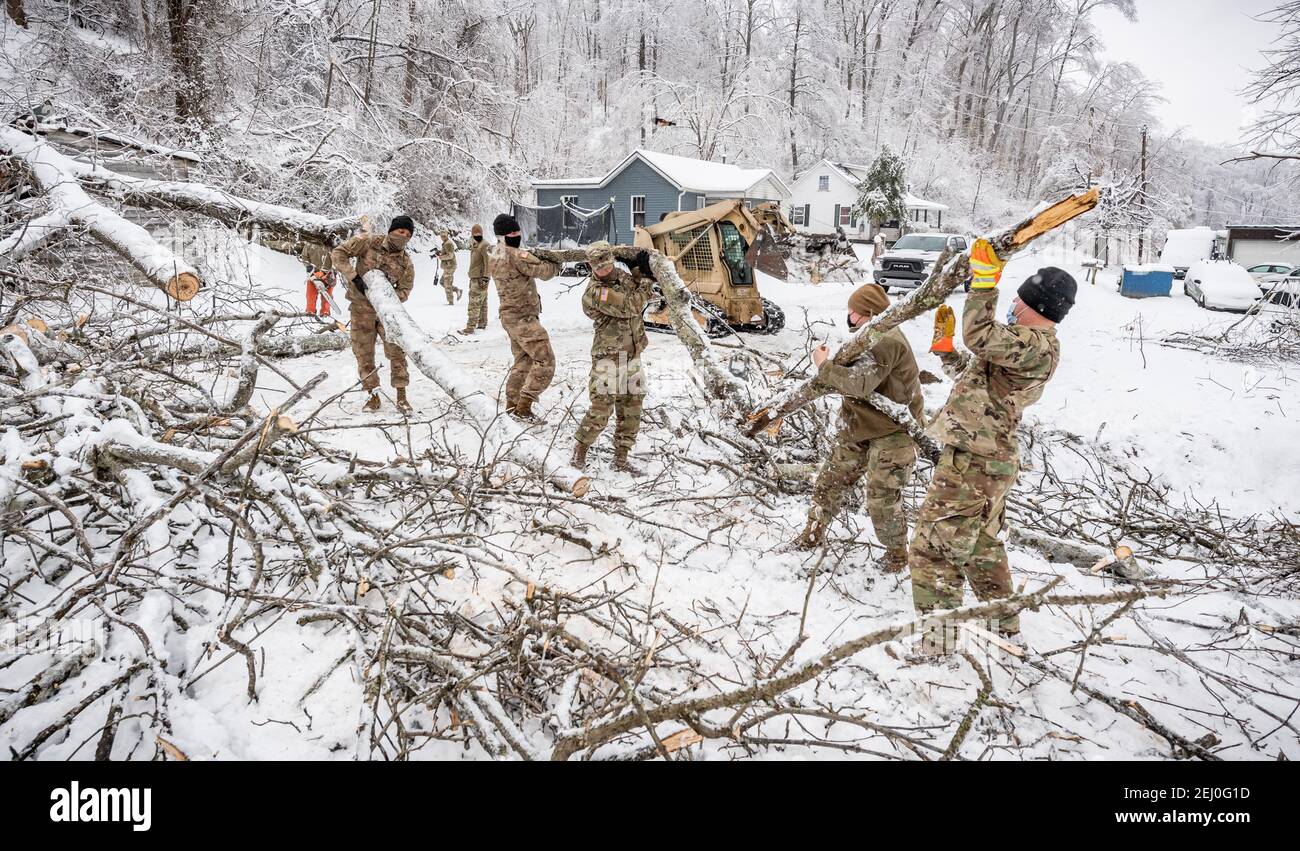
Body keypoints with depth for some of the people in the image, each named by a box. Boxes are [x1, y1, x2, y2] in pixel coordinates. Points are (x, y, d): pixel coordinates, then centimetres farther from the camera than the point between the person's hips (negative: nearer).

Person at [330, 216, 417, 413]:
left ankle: (401, 396, 6)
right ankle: (373, 395, 15)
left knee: (396, 351, -3)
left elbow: (404, 290, -1)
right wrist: (354, 277, -22)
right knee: (364, 354, 3)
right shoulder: (368, 242, -9)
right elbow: (338, 253, -11)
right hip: (361, 309, -1)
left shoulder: (406, 262, -4)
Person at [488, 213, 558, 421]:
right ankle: (523, 407, -7)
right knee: (545, 361, -6)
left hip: (510, 315, 9)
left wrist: (537, 258, -3)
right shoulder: (515, 254, -21)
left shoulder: (493, 255, 7)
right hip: (523, 316, -9)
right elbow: (543, 271, -16)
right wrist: (556, 265, 2)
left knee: (523, 361, 20)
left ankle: (512, 404, 25)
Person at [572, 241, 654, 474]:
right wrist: (646, 280, -9)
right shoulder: (594, 292, -17)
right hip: (609, 357, -8)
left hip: (632, 356, 8)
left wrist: (640, 271, 11)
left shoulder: (622, 276, 9)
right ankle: (580, 452, 11)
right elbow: (630, 306, -20)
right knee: (601, 411, -8)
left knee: (631, 411, 10)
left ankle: (621, 458, 21)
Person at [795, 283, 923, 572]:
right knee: (829, 482, 14)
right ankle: (813, 533, 31)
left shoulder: (888, 341, -24)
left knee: (882, 500, -3)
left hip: (892, 431, -9)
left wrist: (824, 366, -21)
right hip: (859, 428, 10)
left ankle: (897, 550, 22)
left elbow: (861, 384, -31)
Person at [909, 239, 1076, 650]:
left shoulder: (1037, 345, -17)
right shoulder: (1029, 342, 16)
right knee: (982, 544, 25)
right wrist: (946, 350, 19)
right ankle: (1004, 624, 40)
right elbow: (980, 373, 25)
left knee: (934, 547, -4)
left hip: (971, 462, -11)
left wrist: (985, 282, -27)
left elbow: (980, 336, -32)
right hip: (987, 458, 11)